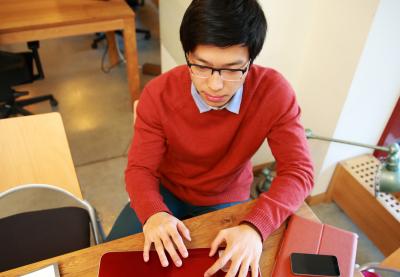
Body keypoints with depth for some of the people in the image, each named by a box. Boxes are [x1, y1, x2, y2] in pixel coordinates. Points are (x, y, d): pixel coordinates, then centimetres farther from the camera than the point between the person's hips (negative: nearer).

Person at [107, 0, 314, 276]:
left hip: (227, 200, 0)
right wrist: (154, 213, -40)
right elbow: (140, 168, -17)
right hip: (167, 192, 1)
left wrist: (255, 227, -42)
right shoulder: (159, 94, -22)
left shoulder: (274, 92, -25)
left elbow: (298, 170, -25)